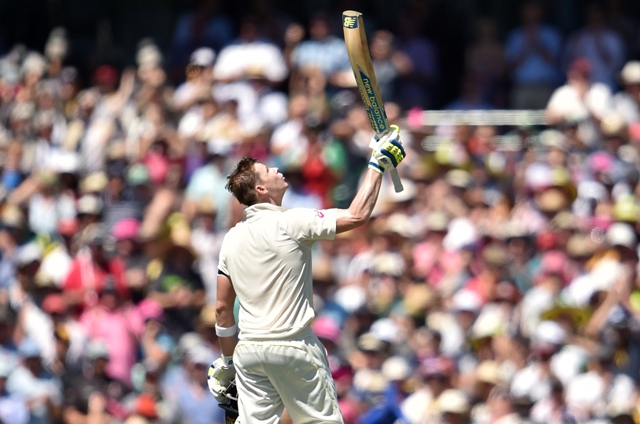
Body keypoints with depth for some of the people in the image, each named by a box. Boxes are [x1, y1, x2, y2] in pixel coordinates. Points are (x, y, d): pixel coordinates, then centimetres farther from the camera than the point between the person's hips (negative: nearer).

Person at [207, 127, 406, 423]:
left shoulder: (231, 239, 8)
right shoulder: (290, 223, -10)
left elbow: (222, 308, 12)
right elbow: (357, 217, -12)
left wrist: (227, 360, 22)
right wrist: (378, 165, -2)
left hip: (248, 350, 5)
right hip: (294, 347, -5)